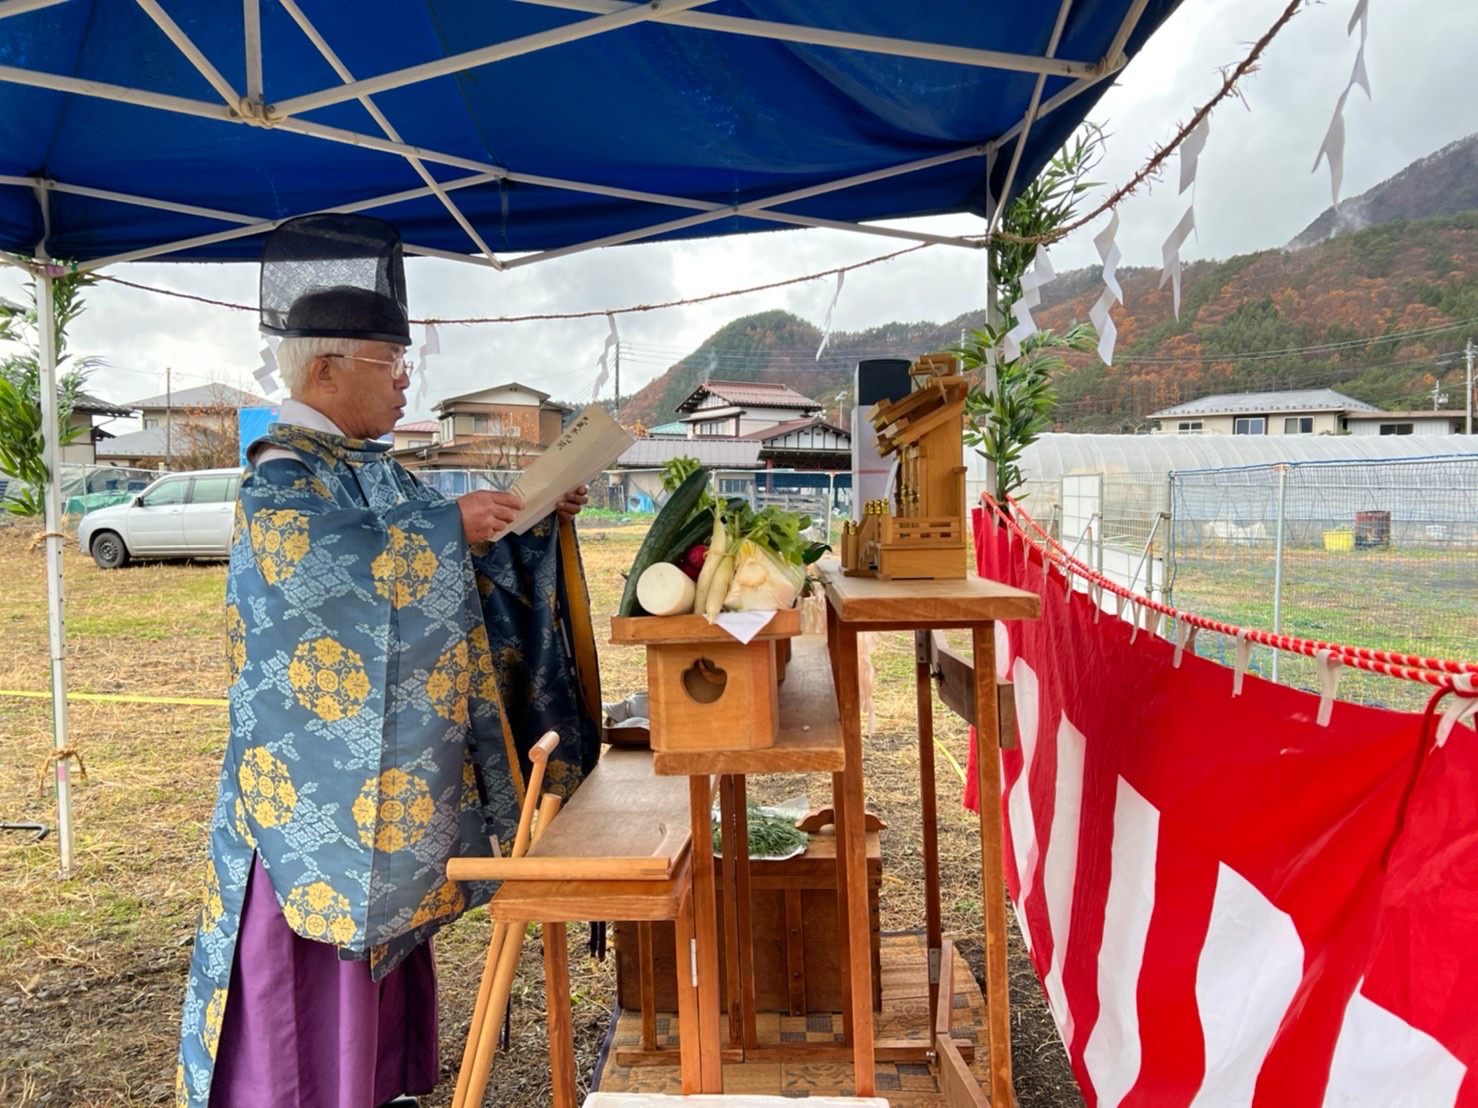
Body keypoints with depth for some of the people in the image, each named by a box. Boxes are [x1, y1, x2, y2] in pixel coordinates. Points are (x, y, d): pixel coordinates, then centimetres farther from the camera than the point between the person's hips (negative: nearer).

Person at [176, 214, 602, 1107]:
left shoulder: (376, 470, 11)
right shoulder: (280, 482, -15)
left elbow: (447, 568, 16)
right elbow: (337, 567, -32)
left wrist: (533, 523, 4)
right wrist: (451, 524, -32)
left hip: (389, 763, 9)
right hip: (322, 773, -9)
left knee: (384, 926, 19)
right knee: (320, 954, 2)